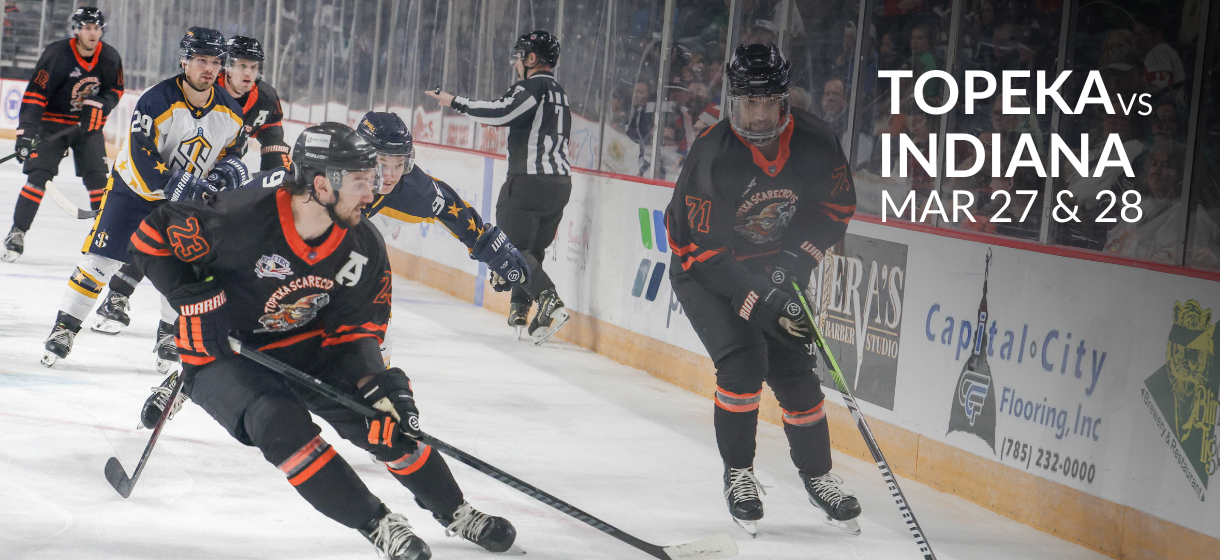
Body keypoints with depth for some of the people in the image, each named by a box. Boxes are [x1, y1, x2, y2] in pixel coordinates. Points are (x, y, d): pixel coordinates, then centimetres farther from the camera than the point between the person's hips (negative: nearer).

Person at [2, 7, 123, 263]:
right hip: (53, 123, -3)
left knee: (98, 179, -3)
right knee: (38, 175, -12)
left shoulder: (110, 58, -7)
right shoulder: (57, 54, -20)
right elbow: (35, 93, -20)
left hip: (89, 126, 3)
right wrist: (26, 132, -27)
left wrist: (97, 105, -14)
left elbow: (115, 90, 7)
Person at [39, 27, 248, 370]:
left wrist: (228, 168, -11)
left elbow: (232, 146, 11)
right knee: (101, 260, -6)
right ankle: (65, 328, 6)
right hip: (135, 186, -4)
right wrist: (178, 185, -35)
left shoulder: (229, 111, -8)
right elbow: (141, 159, -27)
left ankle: (170, 336, 11)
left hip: (187, 199, 4)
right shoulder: (157, 101, -25)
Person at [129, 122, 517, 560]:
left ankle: (454, 513, 13)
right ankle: (377, 525, -18)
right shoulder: (243, 218, -30)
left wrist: (378, 382, -20)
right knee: (280, 421, -30)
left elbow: (356, 327, -4)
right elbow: (152, 237, -20)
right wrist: (195, 299, -25)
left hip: (306, 346, 5)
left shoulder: (363, 246, -12)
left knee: (389, 413, -8)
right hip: (220, 354, -5)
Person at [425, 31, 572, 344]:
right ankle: (520, 310, 16)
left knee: (512, 247, -8)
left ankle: (549, 302, -26)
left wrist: (456, 103, -15)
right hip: (560, 182, 9)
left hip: (529, 180, -9)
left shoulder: (533, 87, -9)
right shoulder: (558, 92, 22)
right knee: (532, 248, 17)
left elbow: (502, 112, -23)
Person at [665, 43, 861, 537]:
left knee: (795, 368, 1)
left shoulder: (814, 142, -17)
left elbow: (838, 206, -1)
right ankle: (738, 473, -2)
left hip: (774, 270, 4)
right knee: (743, 358, -20)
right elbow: (700, 249, -27)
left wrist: (796, 259, -14)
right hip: (706, 271, -4)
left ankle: (818, 475, 20)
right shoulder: (711, 156, -29)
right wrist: (761, 303, -31)